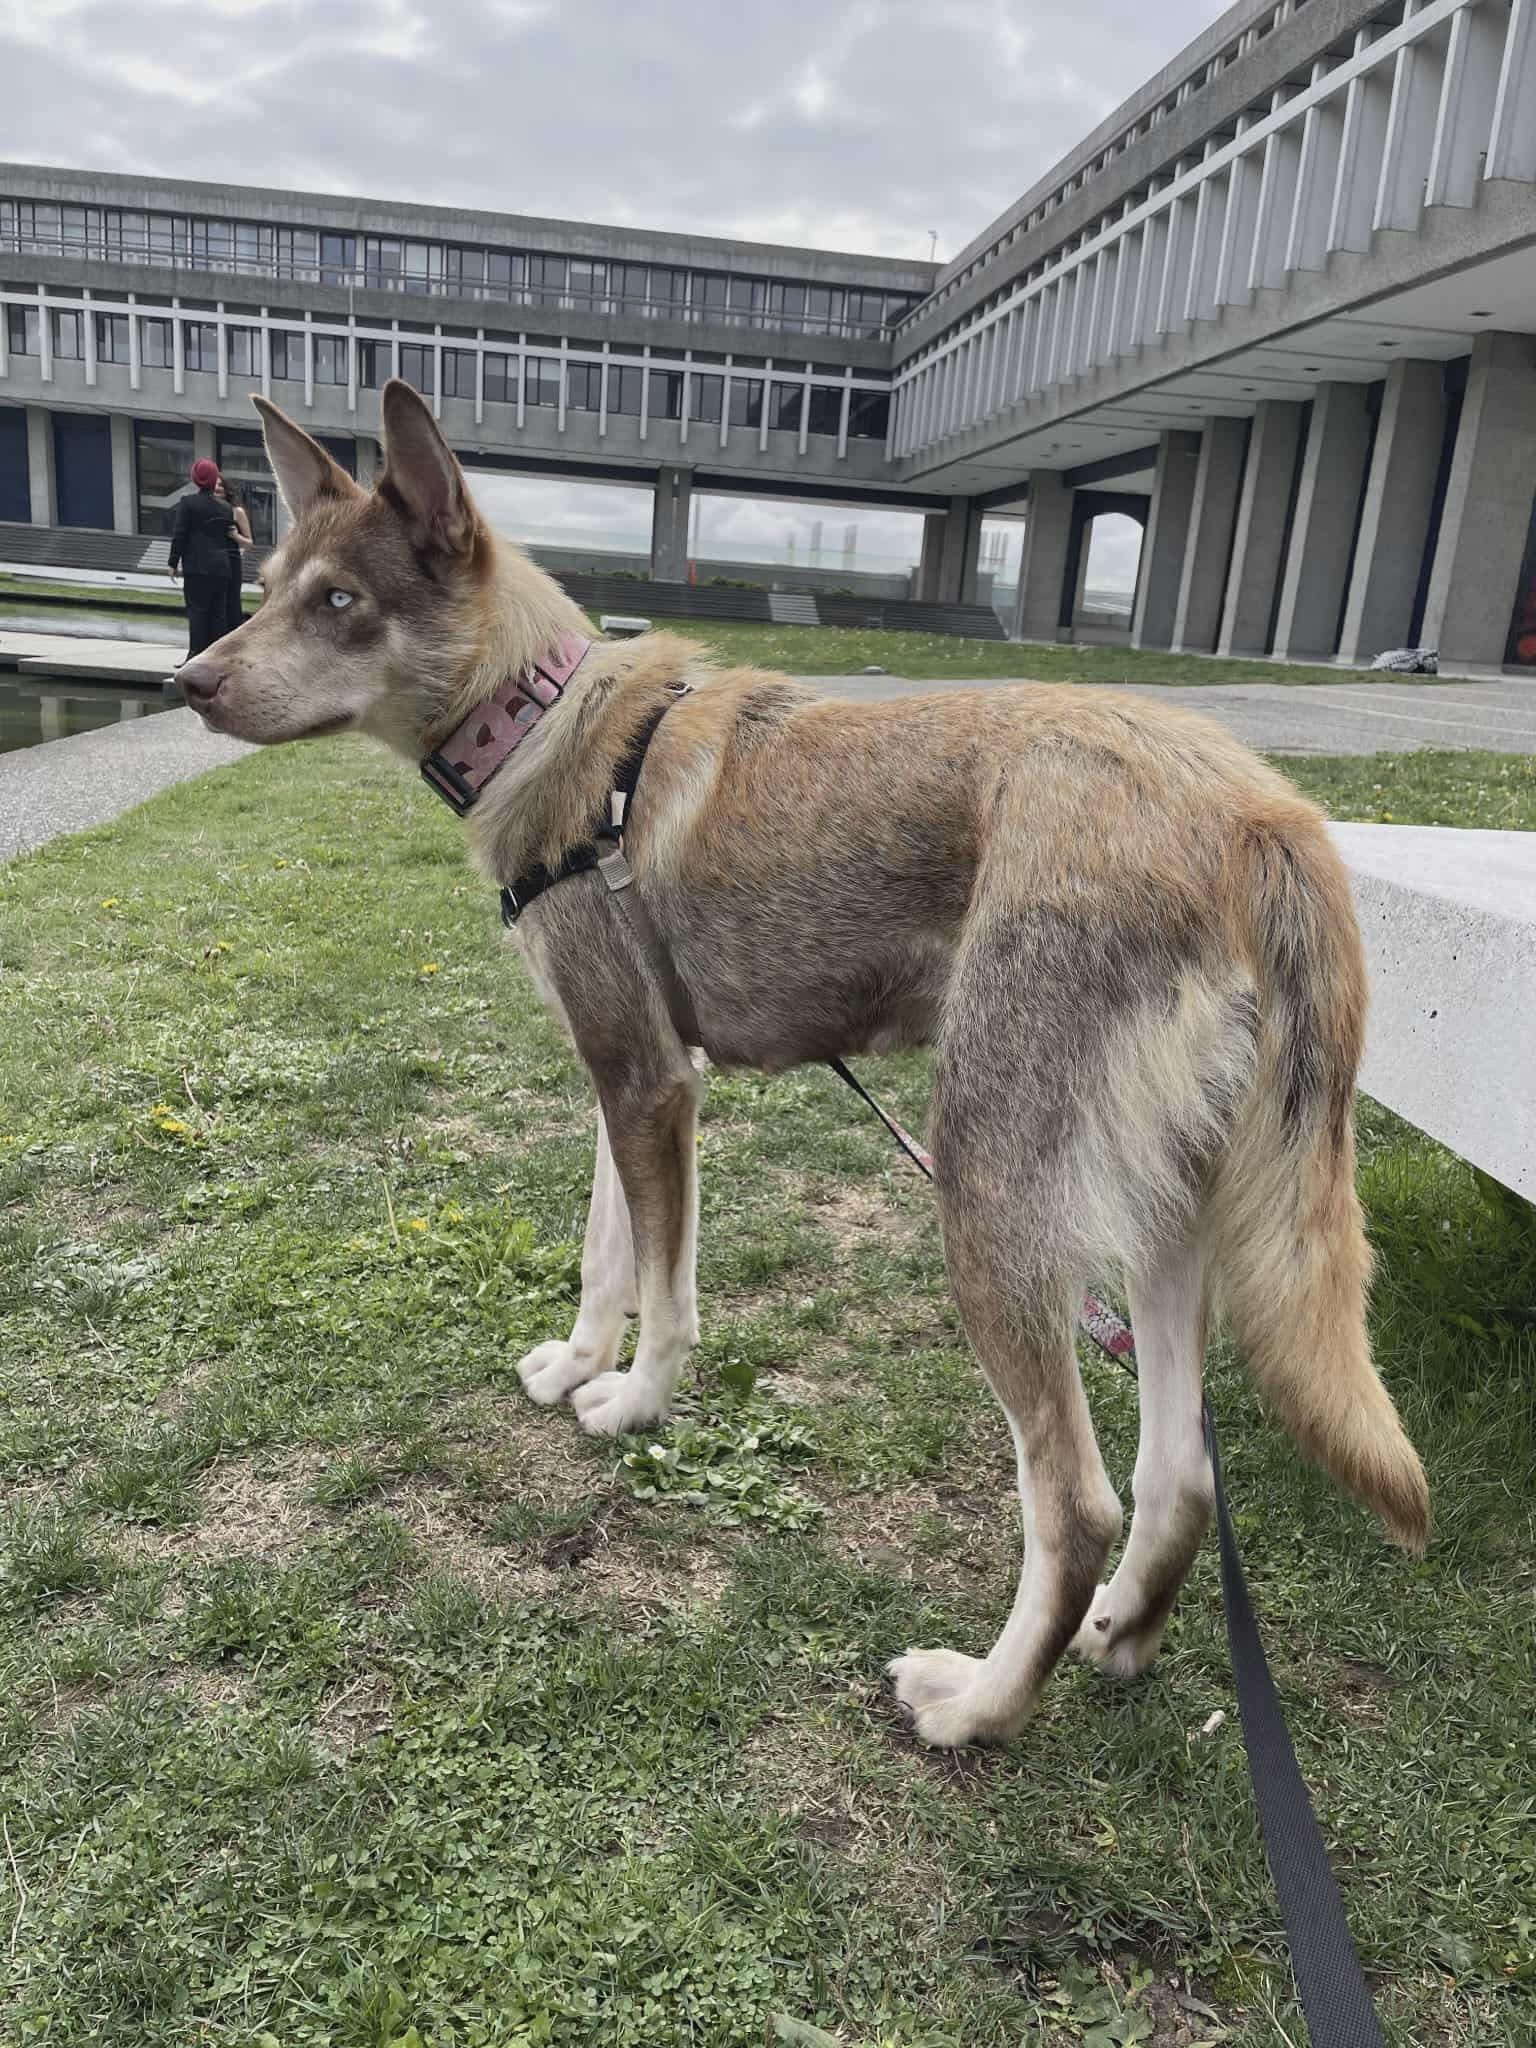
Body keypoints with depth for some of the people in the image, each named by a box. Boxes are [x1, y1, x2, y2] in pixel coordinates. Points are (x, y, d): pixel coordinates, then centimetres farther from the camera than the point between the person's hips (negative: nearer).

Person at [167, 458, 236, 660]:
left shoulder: (188, 502, -4)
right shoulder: (225, 507, 8)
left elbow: (179, 535, -5)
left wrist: (174, 563, -1)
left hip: (197, 567, -4)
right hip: (221, 567, 4)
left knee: (197, 611, -3)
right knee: (219, 612, 7)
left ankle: (196, 655, -7)